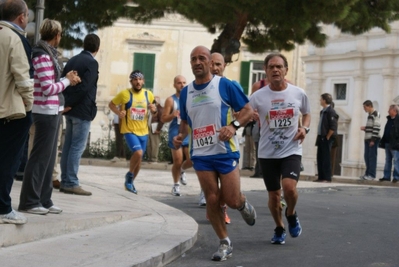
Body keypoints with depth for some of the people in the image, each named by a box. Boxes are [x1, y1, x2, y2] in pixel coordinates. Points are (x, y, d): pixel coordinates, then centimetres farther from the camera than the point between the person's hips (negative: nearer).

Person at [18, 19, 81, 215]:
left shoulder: (48, 53, 14)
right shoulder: (42, 56, -16)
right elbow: (48, 88, -18)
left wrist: (67, 79, 2)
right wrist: (67, 81, -6)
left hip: (52, 111, 10)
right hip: (46, 112, -10)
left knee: (48, 157, 12)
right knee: (40, 157, -4)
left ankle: (44, 200, 17)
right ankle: (29, 201, 2)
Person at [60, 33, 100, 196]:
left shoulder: (73, 60, 13)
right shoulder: (92, 62, -11)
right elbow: (84, 87, -20)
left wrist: (68, 103, 5)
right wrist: (70, 104, -14)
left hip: (71, 110, 8)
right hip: (83, 110, -8)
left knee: (68, 146, 10)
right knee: (77, 147, -6)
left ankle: (65, 182, 12)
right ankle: (71, 183, -6)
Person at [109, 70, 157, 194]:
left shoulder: (148, 94, 3)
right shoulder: (124, 94, -8)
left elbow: (154, 114, 14)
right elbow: (111, 104, 4)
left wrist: (154, 110, -10)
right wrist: (118, 113, -14)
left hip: (143, 132, 5)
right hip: (129, 131, -5)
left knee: (139, 159, 13)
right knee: (138, 153, -25)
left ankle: (130, 182, 34)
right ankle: (129, 175, 1)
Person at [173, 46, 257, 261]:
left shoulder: (225, 85, -6)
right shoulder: (186, 92, 8)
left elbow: (248, 111, -4)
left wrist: (233, 126, -22)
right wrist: (181, 135, 0)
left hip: (226, 152, -3)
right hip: (201, 155, 4)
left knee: (231, 200, -4)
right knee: (212, 199, -1)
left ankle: (243, 204, 34)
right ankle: (225, 243, 12)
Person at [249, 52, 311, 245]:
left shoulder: (299, 94, -2)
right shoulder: (258, 96, -5)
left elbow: (306, 114, 16)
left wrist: (304, 128, -4)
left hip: (292, 151, -1)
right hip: (267, 153, 1)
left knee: (289, 187, -22)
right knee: (274, 194, 8)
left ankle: (291, 215, 10)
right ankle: (279, 228, 33)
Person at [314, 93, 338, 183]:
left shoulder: (330, 111, -13)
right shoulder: (323, 111, 15)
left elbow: (333, 127, -18)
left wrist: (327, 137, -14)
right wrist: (319, 137, 14)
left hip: (327, 139, -9)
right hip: (321, 138, 9)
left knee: (326, 158, -5)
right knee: (320, 158, 10)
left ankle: (327, 178, -1)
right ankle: (321, 177, 15)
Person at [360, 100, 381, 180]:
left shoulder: (376, 114, -10)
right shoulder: (369, 115, 18)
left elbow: (376, 127, -16)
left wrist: (373, 139, -19)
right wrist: (365, 128, 8)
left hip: (373, 139, -9)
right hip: (367, 139, 9)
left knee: (372, 156, -8)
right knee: (367, 156, 9)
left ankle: (372, 175, -7)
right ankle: (367, 173, 14)